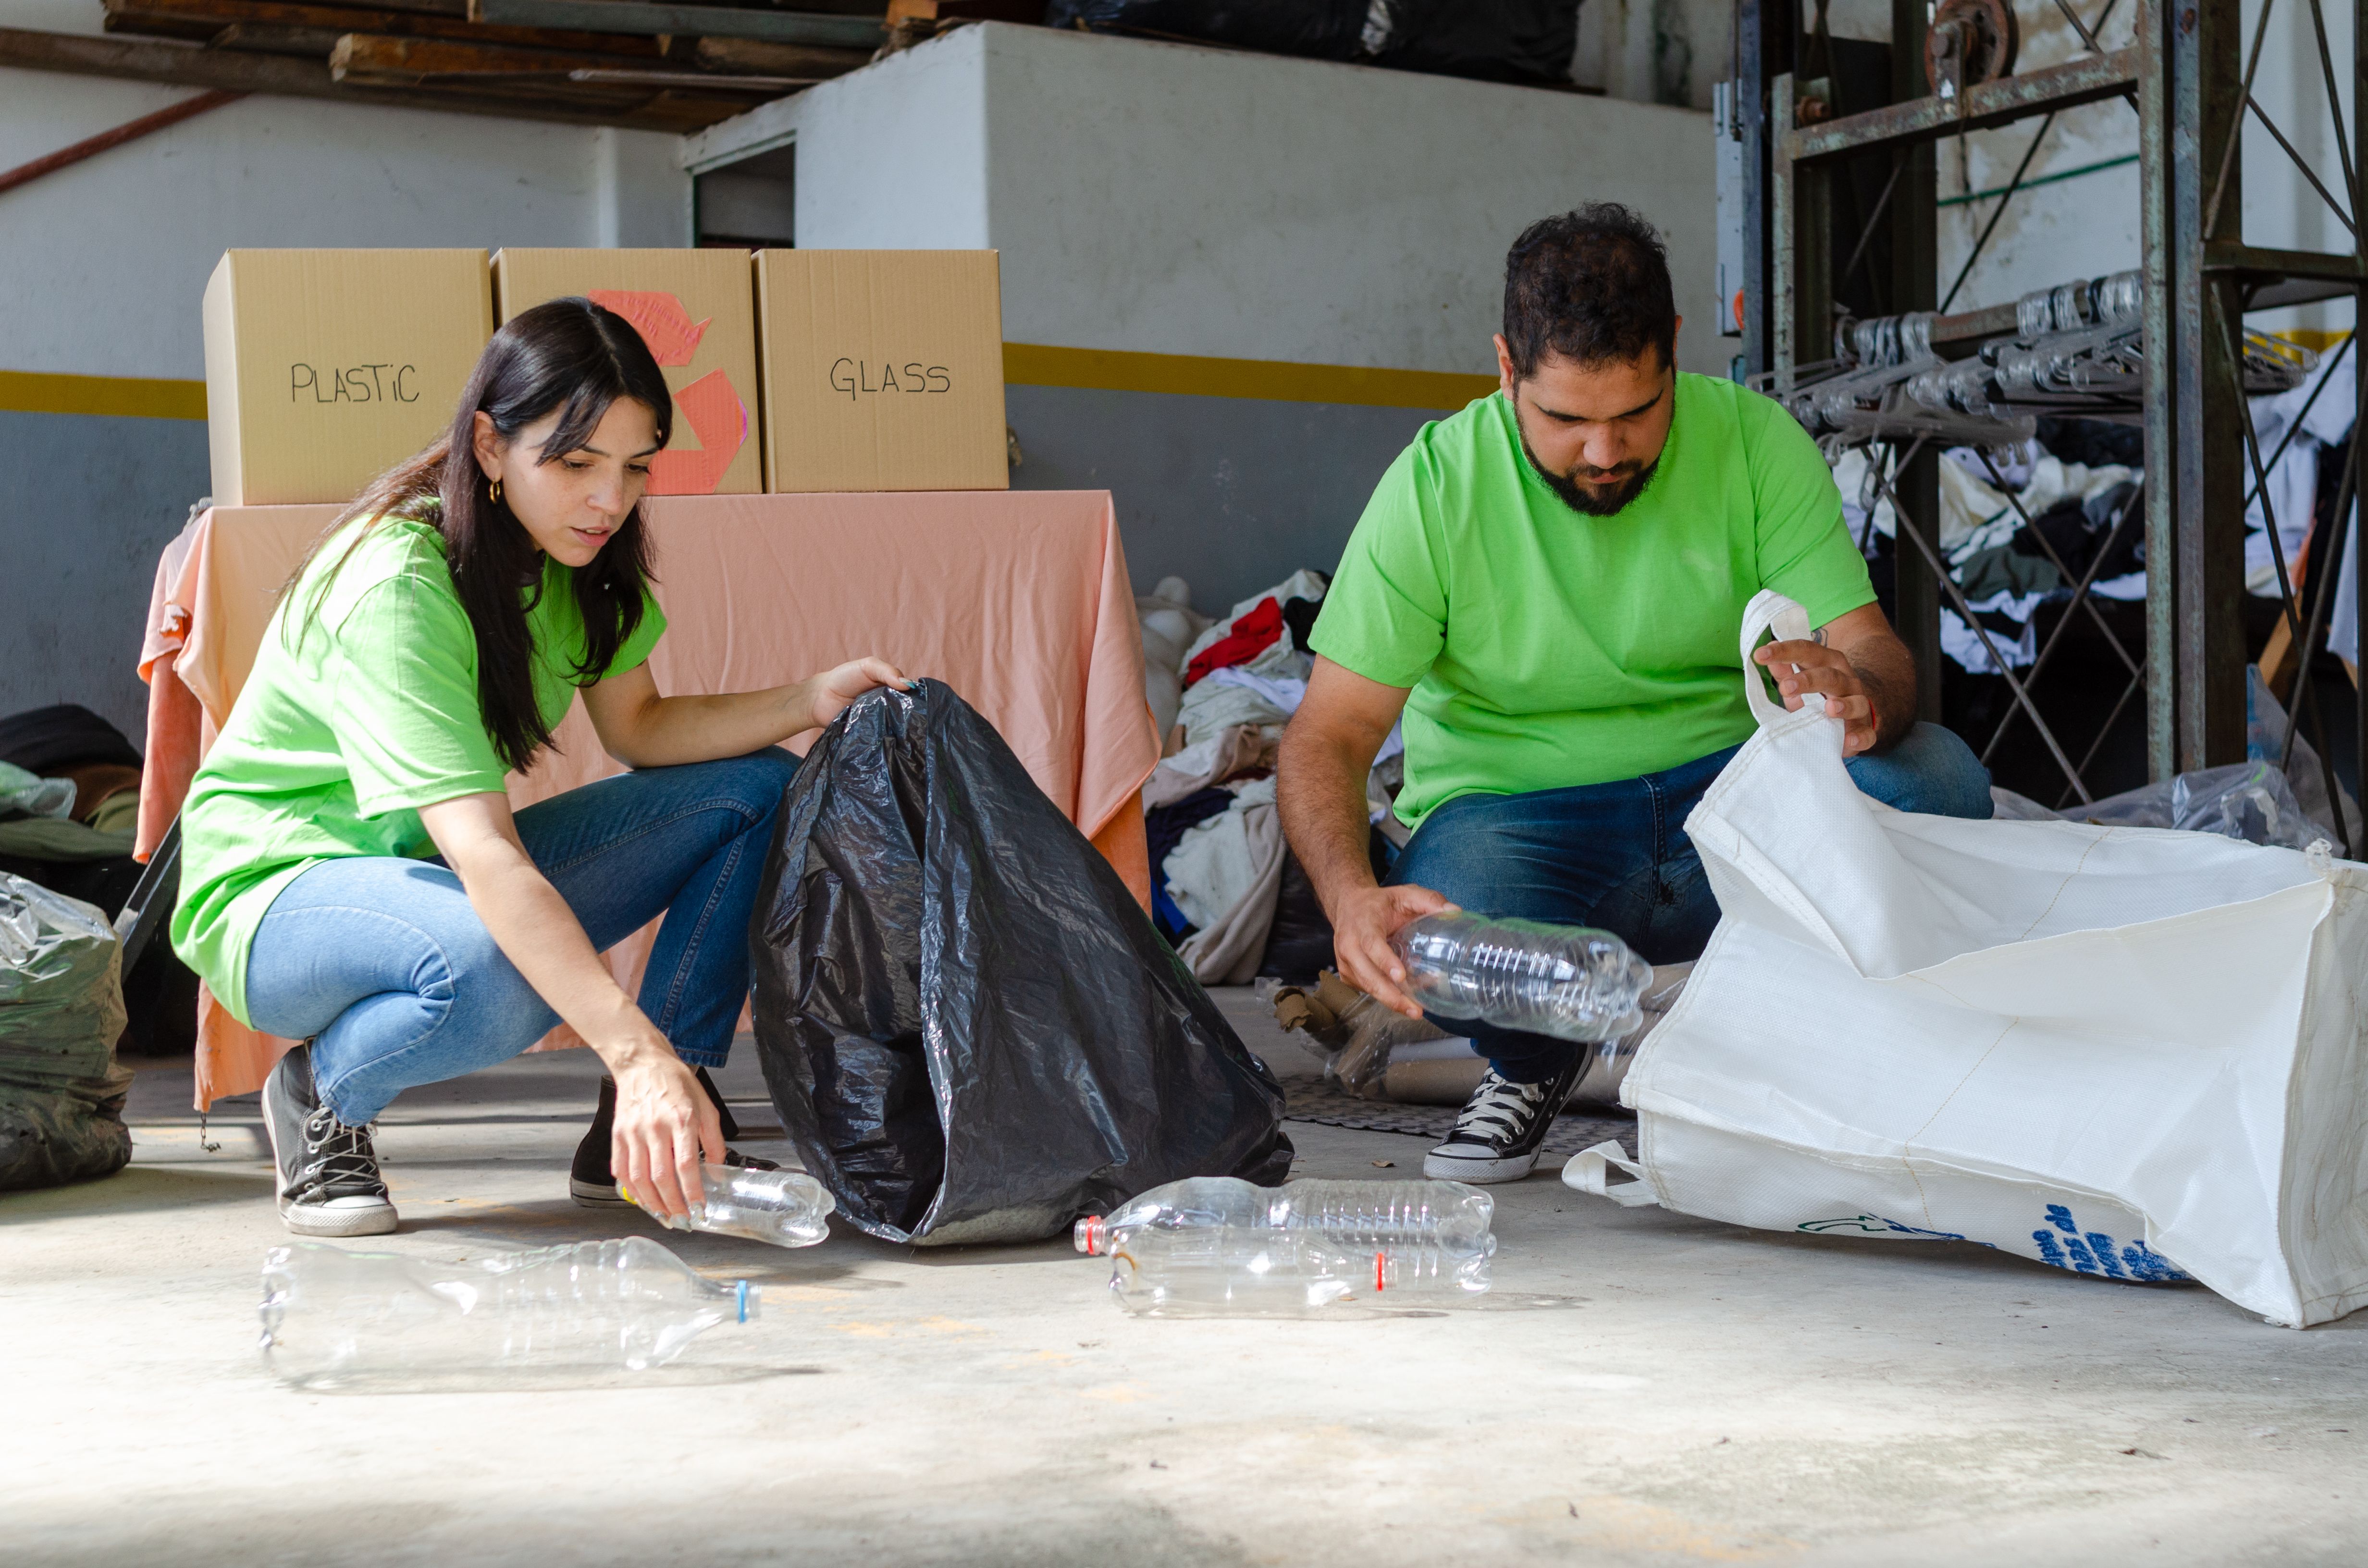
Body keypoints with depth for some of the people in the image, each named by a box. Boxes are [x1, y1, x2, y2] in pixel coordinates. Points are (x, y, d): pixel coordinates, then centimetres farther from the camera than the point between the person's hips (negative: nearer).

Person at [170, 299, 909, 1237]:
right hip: (276, 894, -8)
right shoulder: (396, 586, -30)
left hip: (449, 874, 8)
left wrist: (810, 702, -13)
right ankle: (318, 1094, -7)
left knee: (759, 790, -5)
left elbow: (637, 728, 4)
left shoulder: (573, 555, -5)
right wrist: (638, 1052, -47)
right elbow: (482, 853, -39)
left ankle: (635, 1139, -3)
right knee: (494, 977, -42)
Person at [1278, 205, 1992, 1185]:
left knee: (1938, 784, -26)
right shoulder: (1433, 488, -10)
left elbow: (1874, 650, -10)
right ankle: (1534, 1058, 5)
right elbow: (1329, 736, -12)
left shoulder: (1755, 444, -5)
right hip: (1514, 816, -2)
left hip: (1730, 787, 2)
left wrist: (1860, 695, -37)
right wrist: (1350, 894, -34)